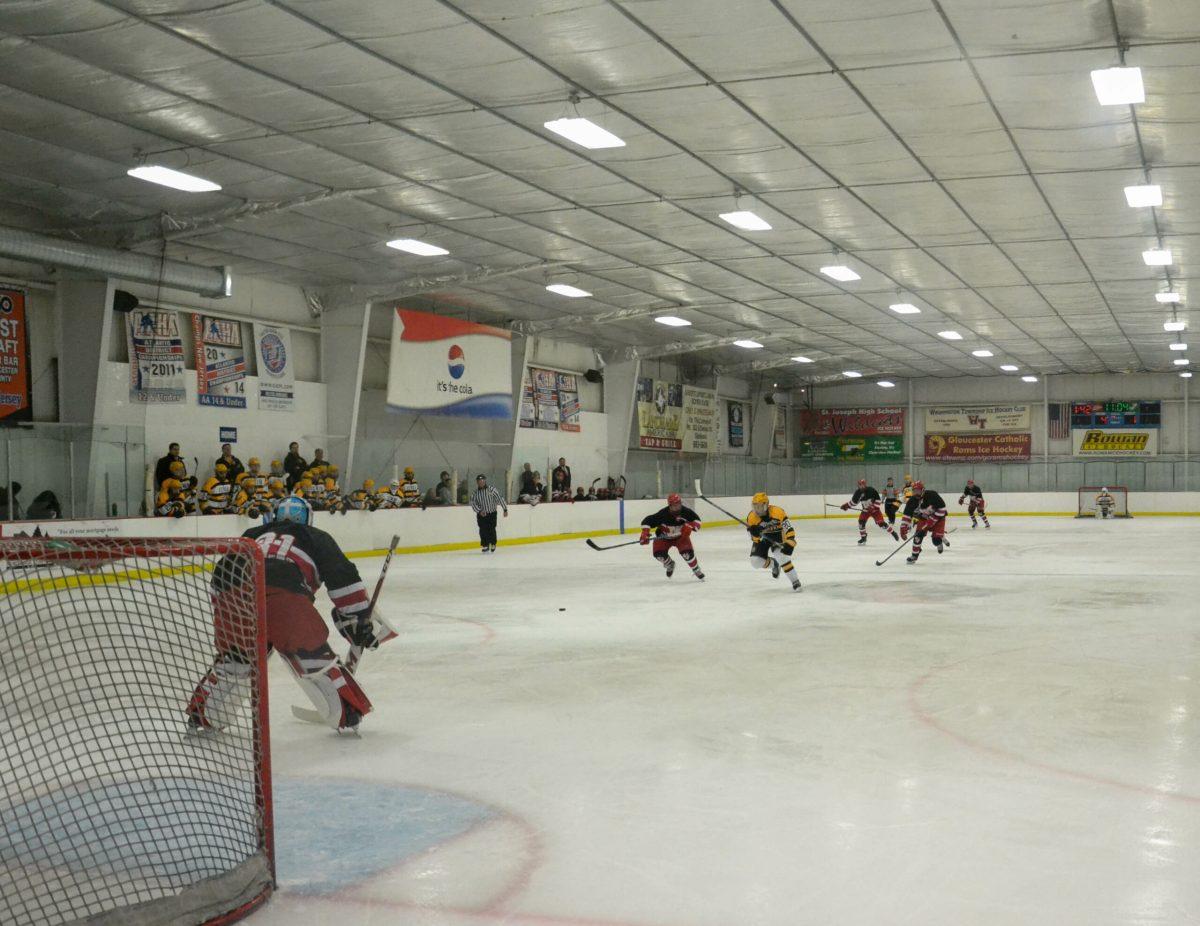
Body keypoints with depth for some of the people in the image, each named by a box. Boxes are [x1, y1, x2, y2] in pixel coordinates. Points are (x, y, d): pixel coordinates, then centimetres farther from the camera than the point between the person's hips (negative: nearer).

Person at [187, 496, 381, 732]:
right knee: (314, 658, 11)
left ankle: (201, 717, 29)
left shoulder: (253, 535, 38)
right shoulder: (316, 538, 27)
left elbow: (224, 572, 35)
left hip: (232, 597, 4)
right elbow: (343, 577, 16)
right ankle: (347, 716, 10)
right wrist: (362, 619, 20)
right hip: (284, 597, -4)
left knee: (235, 658, 26)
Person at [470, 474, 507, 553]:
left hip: (492, 513, -2)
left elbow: (499, 499, -8)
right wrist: (479, 511, -23)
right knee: (483, 531, -3)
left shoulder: (491, 489, -9)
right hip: (481, 514, 2)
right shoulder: (475, 493, -1)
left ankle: (493, 545, 17)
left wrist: (505, 509, -10)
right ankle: (485, 546, 10)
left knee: (492, 530, -4)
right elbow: (473, 503, -7)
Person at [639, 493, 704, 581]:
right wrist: (645, 534, -36)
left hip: (681, 536, 0)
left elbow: (697, 520, -13)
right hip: (664, 537, 0)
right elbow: (647, 521, -25)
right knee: (658, 553, -19)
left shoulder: (686, 512, -24)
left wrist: (690, 526, -33)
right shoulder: (662, 514, -30)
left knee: (687, 552, -23)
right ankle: (669, 564, 17)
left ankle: (696, 570, 2)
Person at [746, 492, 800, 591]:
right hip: (763, 537, 4)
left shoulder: (778, 512, -30)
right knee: (755, 561, -10)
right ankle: (774, 564, 22)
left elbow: (789, 529, -28)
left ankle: (795, 581, -14)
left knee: (781, 556, -28)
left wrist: (789, 544, -38)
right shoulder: (751, 518, -20)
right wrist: (754, 533, -35)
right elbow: (755, 539, -12)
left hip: (778, 535, -4)